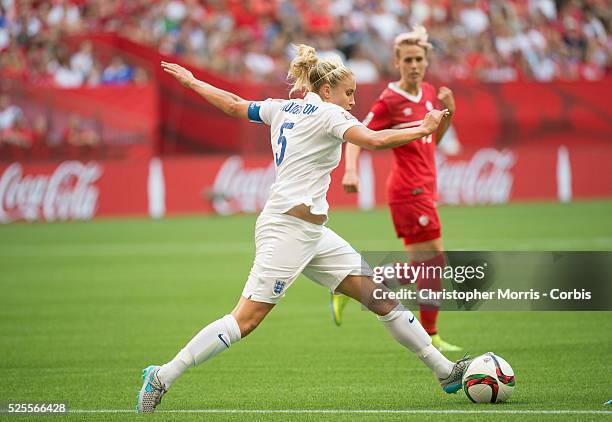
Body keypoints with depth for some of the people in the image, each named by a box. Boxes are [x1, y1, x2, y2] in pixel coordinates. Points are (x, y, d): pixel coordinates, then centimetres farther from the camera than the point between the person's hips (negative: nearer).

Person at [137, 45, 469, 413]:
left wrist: (191, 82, 38)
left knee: (380, 297, 5)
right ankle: (162, 377, -6)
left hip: (312, 233, 10)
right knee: (247, 319, -11)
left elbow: (233, 105, 24)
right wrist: (423, 130, -14)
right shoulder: (328, 114, -8)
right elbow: (374, 140, -23)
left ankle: (444, 370, 5)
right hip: (288, 227, -10)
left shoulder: (283, 108, 16)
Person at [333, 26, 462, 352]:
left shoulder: (429, 93, 11)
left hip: (423, 188, 9)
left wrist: (448, 114, 4)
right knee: (433, 259, -8)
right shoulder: (389, 101, -12)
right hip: (409, 188, -9)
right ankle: (429, 335, 1)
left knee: (418, 267, 10)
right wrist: (351, 171, -27)